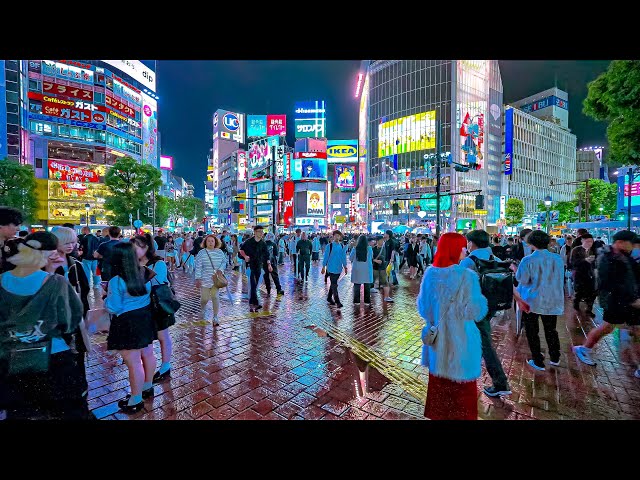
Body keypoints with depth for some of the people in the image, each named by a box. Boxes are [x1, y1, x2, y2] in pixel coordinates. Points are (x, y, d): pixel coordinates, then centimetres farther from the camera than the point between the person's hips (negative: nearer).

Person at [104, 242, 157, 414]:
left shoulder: (116, 280, -20)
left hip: (128, 323, -7)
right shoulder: (144, 273, -3)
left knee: (133, 362, 6)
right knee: (148, 355, 21)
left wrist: (107, 298, 4)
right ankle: (148, 387, 42)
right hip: (145, 318, 7)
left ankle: (136, 400, 22)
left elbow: (114, 308, -13)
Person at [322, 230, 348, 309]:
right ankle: (337, 301, -4)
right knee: (334, 285, -6)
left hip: (338, 269, 5)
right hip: (331, 268, -5)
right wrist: (324, 267, -4)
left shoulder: (342, 246, 6)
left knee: (333, 284, 15)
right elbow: (325, 257, -4)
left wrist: (345, 267, 13)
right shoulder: (329, 246, -8)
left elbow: (343, 257, 13)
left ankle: (329, 298, 30)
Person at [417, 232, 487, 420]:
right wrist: (481, 298, 2)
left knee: (438, 383, 23)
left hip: (437, 340, 5)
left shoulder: (430, 273, -6)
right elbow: (476, 312, -15)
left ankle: (437, 413, 40)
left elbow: (422, 306, 2)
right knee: (461, 387, 16)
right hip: (460, 341, -4)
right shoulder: (467, 276, -19)